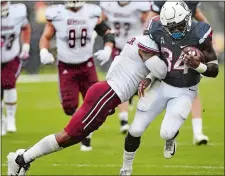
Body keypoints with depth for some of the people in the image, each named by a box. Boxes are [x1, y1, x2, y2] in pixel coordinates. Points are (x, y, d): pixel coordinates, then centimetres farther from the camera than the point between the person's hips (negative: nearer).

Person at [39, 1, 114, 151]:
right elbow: (46, 37, 0)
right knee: (69, 107, -11)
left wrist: (107, 50, -14)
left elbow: (107, 33, 3)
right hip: (66, 67, -1)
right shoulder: (57, 14, -10)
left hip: (87, 65, 2)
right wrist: (44, 52, -19)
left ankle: (86, 139, 16)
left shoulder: (92, 13, -6)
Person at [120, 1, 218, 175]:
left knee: (167, 132, -19)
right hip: (162, 86, 3)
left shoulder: (198, 34, -23)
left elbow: (214, 70, -15)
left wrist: (198, 66, -34)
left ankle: (171, 139, 21)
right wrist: (147, 79, -8)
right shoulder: (159, 31, -14)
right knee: (136, 130, -1)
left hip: (184, 92, -3)